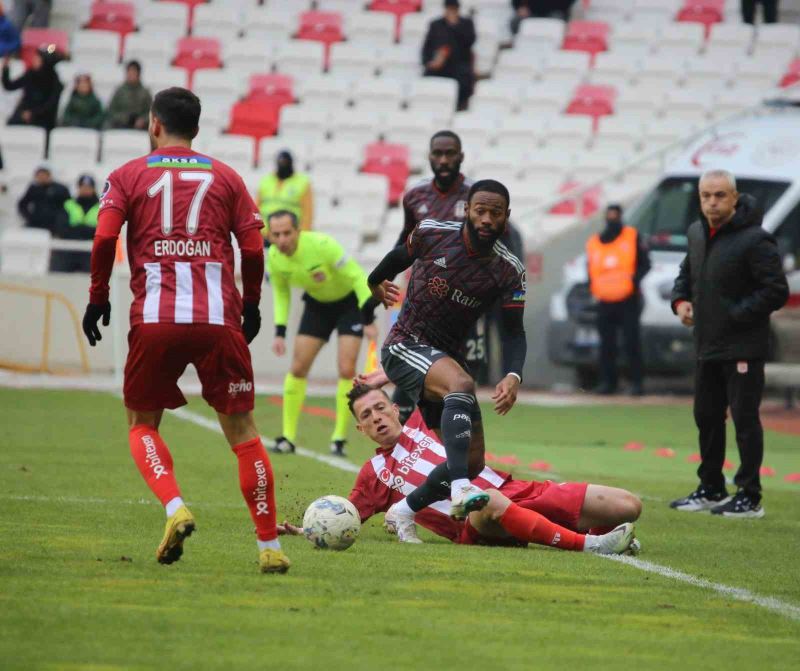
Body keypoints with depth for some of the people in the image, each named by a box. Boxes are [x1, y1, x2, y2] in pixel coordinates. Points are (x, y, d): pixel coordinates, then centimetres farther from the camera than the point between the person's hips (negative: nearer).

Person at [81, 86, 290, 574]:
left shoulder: (128, 176, 10)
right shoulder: (225, 177, 14)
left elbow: (105, 237, -4)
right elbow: (253, 247, 8)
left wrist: (98, 297, 7)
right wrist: (251, 303, 20)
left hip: (154, 319, -1)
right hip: (219, 319, 1)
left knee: (143, 424, 15)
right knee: (241, 427, 6)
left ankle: (175, 508, -11)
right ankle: (270, 546, 3)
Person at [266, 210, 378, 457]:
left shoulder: (321, 245, -35)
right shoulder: (273, 257, -18)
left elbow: (357, 277, -26)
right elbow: (280, 292, 2)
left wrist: (368, 320, -28)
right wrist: (280, 332, -5)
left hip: (349, 301, -5)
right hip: (317, 304, 5)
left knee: (346, 369, -14)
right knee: (297, 368, -2)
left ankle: (339, 439, -3)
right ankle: (288, 437, 7)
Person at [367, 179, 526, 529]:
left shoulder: (509, 271, -6)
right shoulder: (432, 234, -10)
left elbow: (514, 332, -7)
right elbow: (400, 256, 11)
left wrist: (513, 375, -26)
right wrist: (376, 283, 30)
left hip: (447, 356, 5)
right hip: (405, 346, -5)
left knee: (472, 461, 0)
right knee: (462, 383, -37)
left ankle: (404, 511, 22)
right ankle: (460, 489, -52)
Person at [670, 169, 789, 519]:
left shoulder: (754, 240, -17)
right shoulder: (697, 233, 9)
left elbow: (777, 291, -18)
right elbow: (687, 272, 26)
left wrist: (735, 315, -18)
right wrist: (680, 300, 6)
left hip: (742, 349, -8)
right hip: (707, 346, 8)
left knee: (745, 419, -5)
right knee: (707, 417, 16)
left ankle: (750, 498, 0)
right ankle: (711, 490, 29)